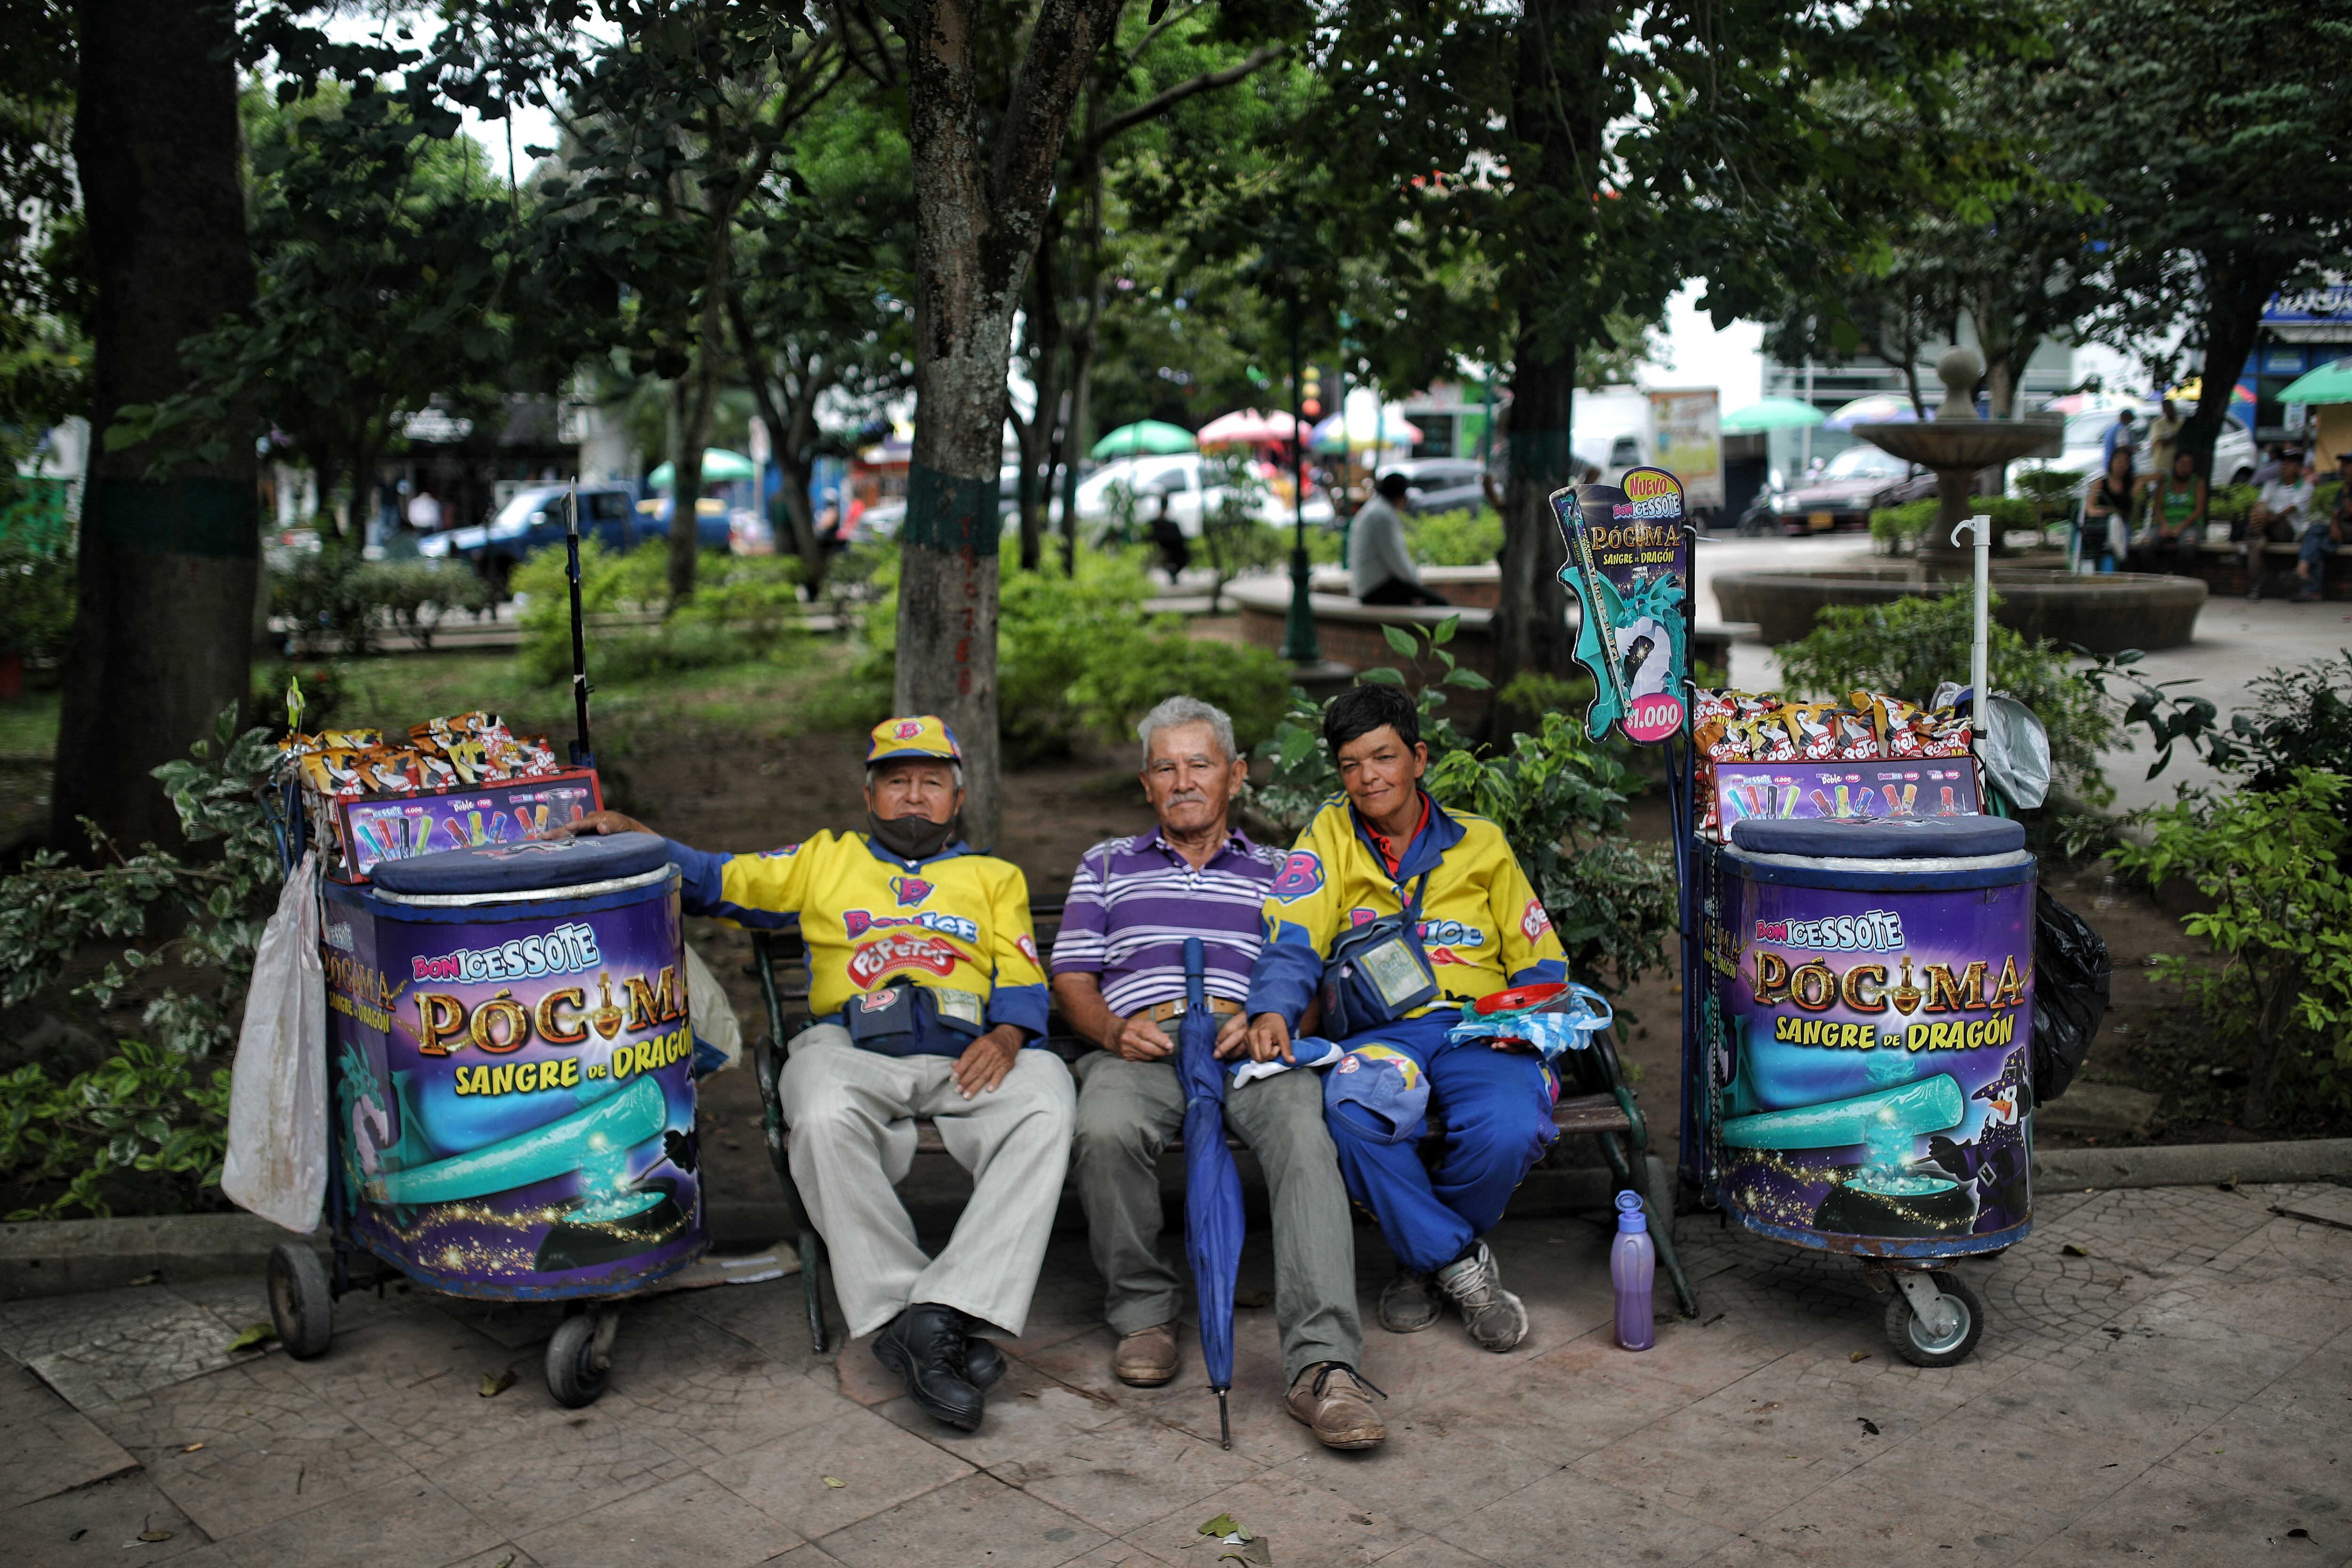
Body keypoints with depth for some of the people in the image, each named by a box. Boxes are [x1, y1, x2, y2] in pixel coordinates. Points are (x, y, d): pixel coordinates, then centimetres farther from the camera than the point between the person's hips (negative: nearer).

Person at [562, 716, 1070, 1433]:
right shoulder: (826, 861, 30)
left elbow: (1023, 982, 15)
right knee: (824, 1118, -37)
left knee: (1047, 1109, -34)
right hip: (851, 1045, 0)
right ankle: (902, 1314, -30)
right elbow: (717, 881, 23)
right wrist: (637, 839, 6)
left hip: (967, 1055, 0)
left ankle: (951, 1307, -38)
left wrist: (1007, 1035, -8)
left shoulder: (995, 877, 28)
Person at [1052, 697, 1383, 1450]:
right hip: (1142, 1047, 0)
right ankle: (1144, 1312, -12)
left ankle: (1321, 1365, -42)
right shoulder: (1108, 865, 27)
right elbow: (1072, 980, 17)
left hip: (1252, 1046, 0)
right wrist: (1115, 1030, -6)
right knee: (1106, 1130, -36)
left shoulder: (1279, 873, 26)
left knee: (1307, 1138, -34)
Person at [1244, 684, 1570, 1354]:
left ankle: (1421, 1255, 1)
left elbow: (1540, 960, 20)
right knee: (1352, 1108, -37)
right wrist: (1272, 1010, -23)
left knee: (1510, 1131, -33)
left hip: (1480, 1031, 1)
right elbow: (1292, 942, -1)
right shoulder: (1330, 836, 14)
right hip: (1378, 1033, -1)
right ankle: (1460, 1263, -12)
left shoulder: (1480, 844, 16)